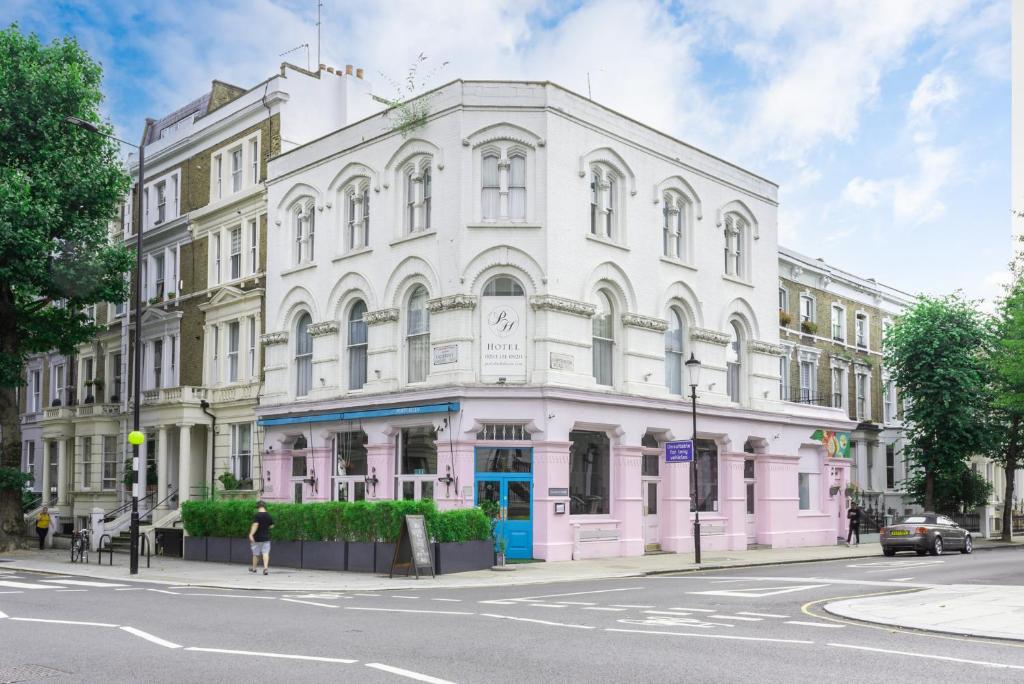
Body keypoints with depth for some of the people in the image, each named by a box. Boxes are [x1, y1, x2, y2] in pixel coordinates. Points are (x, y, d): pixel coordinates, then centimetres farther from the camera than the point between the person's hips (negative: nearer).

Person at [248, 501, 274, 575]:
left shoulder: (256, 515, -12)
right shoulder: (269, 516, 2)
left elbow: (255, 525, -24)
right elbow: (271, 525, 11)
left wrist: (251, 534, -27)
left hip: (257, 538, -3)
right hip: (266, 538, 3)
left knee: (256, 554, 12)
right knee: (265, 553, -1)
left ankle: (254, 568, 28)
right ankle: (266, 568, -17)